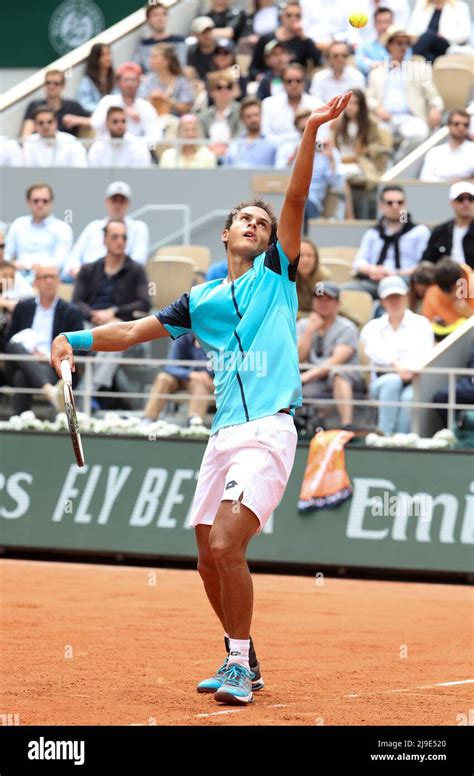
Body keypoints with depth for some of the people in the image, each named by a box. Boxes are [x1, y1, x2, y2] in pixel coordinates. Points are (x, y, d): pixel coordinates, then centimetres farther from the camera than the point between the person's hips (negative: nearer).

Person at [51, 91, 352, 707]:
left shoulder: (276, 277, 7)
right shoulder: (201, 301, 18)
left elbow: (295, 201, -5)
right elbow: (134, 331, 24)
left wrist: (311, 134, -16)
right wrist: (77, 340, 11)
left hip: (268, 431, -6)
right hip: (223, 436, 6)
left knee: (225, 546, -19)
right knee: (209, 557, 7)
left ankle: (239, 662, -8)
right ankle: (242, 662, 23)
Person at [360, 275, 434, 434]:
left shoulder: (421, 323, 16)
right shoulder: (373, 327, 18)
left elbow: (425, 355, 0)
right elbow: (375, 351, -4)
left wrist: (408, 369, -23)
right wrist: (396, 366, -26)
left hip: (415, 382, -1)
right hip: (382, 381, 1)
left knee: (409, 396, -35)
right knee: (393, 381, -35)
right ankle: (385, 436, -43)